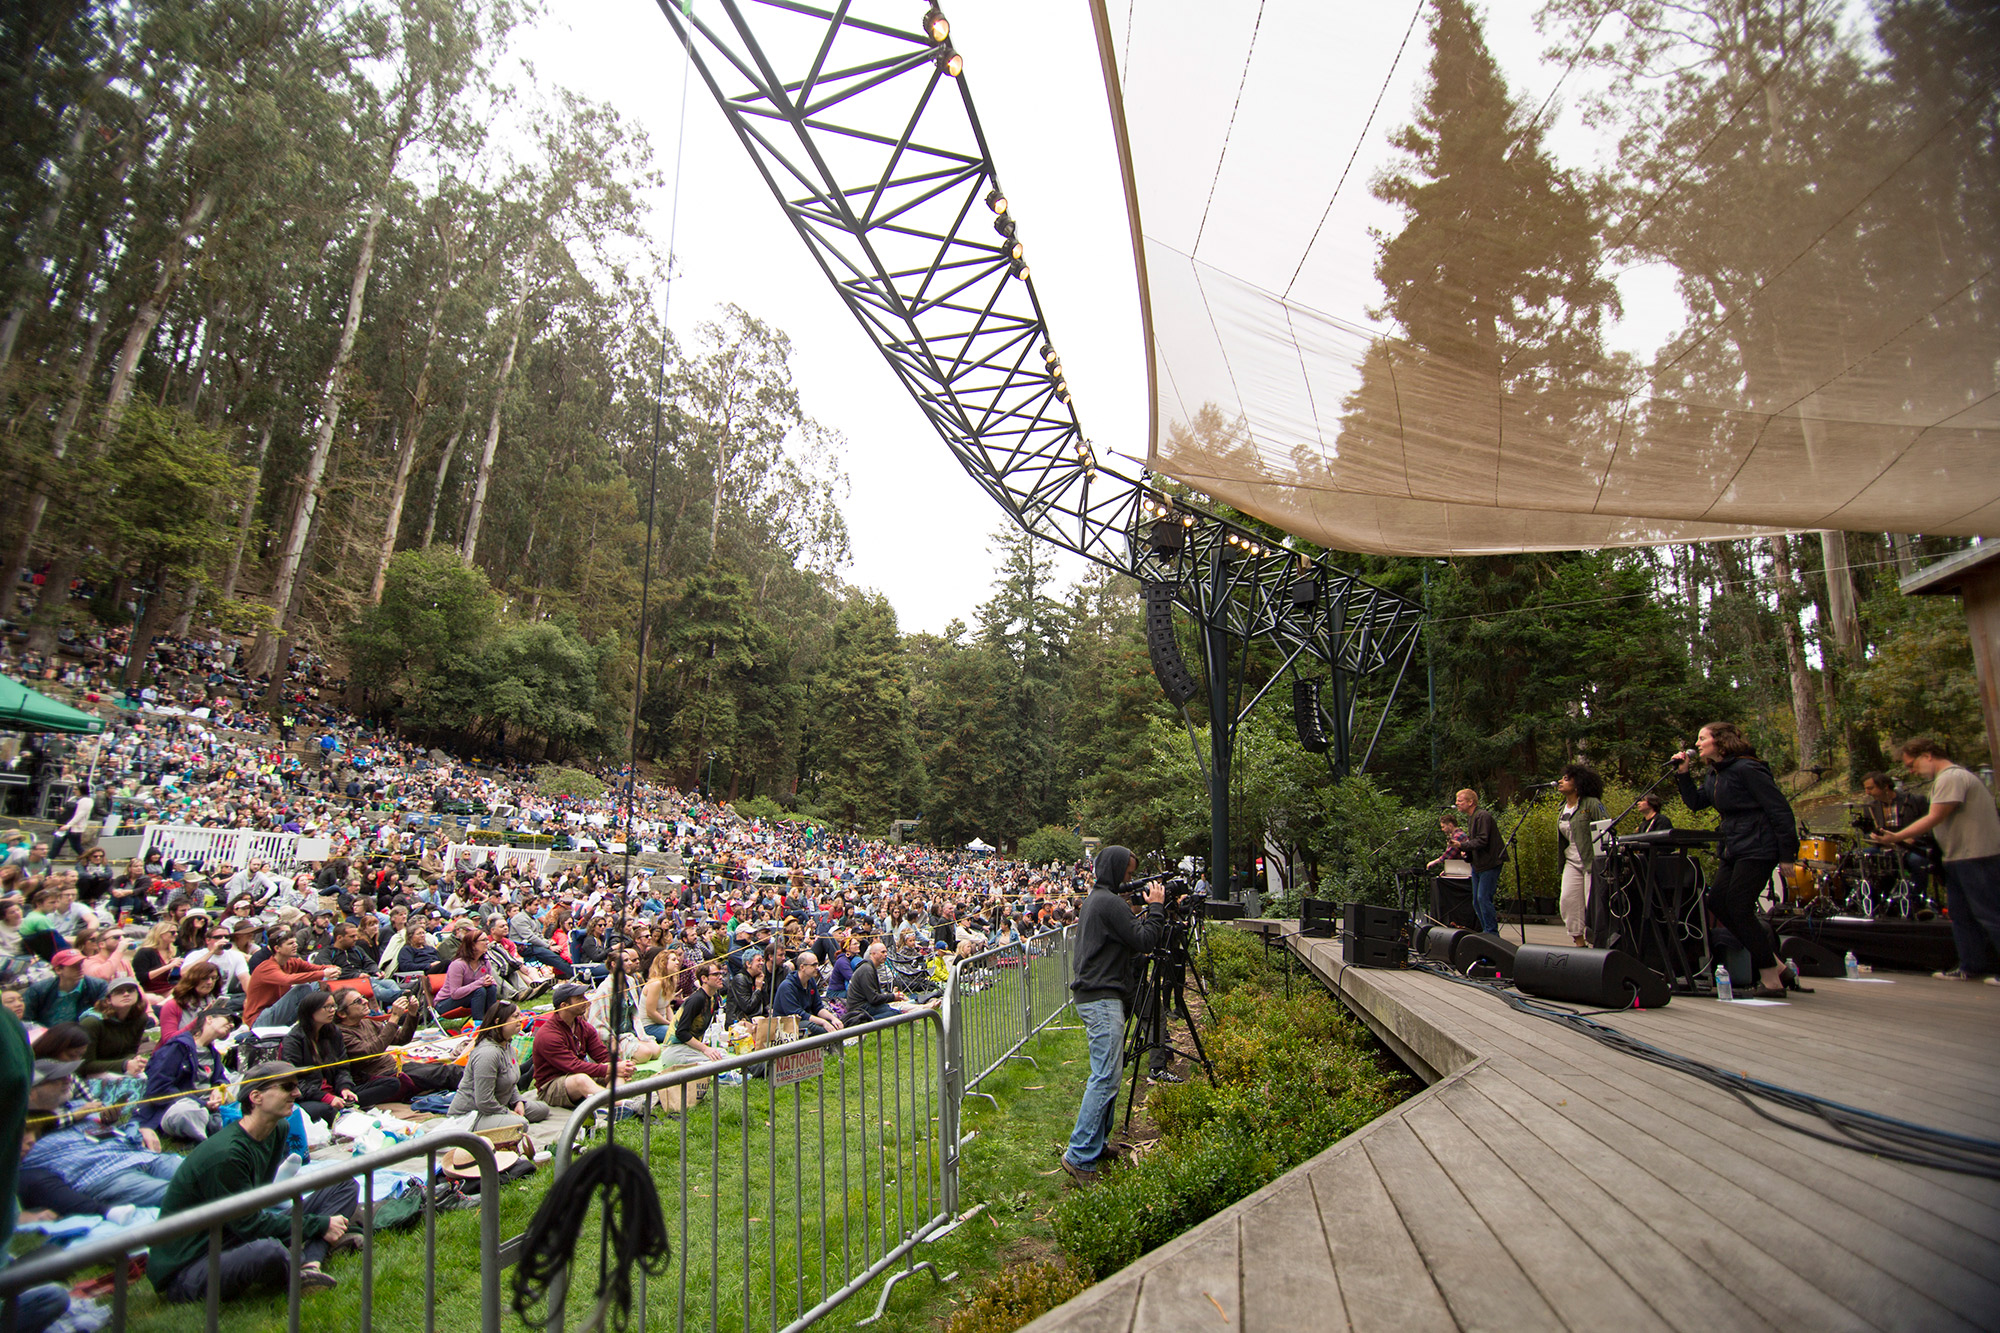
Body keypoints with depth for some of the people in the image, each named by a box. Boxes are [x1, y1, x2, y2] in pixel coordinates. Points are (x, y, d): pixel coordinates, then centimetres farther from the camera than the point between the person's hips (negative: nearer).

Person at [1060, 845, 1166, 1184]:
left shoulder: (1094, 899, 17)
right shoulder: (1109, 902, -16)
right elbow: (1144, 941, -18)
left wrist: (1149, 910, 14)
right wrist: (1156, 907, -7)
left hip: (1095, 995, 11)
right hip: (1102, 998, -11)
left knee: (1105, 1076, 17)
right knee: (1105, 1078, -9)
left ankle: (1098, 1142, 25)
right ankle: (1079, 1156, -7)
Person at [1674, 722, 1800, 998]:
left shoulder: (1746, 769, -15)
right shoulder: (1714, 774, 13)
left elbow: (1780, 809, -16)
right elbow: (1696, 802, 16)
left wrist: (1788, 856, -17)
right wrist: (1683, 774, 3)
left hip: (1758, 850, -10)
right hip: (1734, 851, 10)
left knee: (1738, 908, -9)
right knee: (1716, 901, 6)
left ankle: (1772, 981, 3)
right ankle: (1775, 965, 15)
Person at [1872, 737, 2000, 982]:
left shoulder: (1951, 777, -15)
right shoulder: (1945, 778, 17)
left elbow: (1934, 818, -20)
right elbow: (1938, 821, 19)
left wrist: (1896, 838, -19)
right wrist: (1906, 841, 10)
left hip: (1978, 857, -11)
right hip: (1959, 858, 11)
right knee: (1960, 914, 11)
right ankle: (1972, 966, 15)